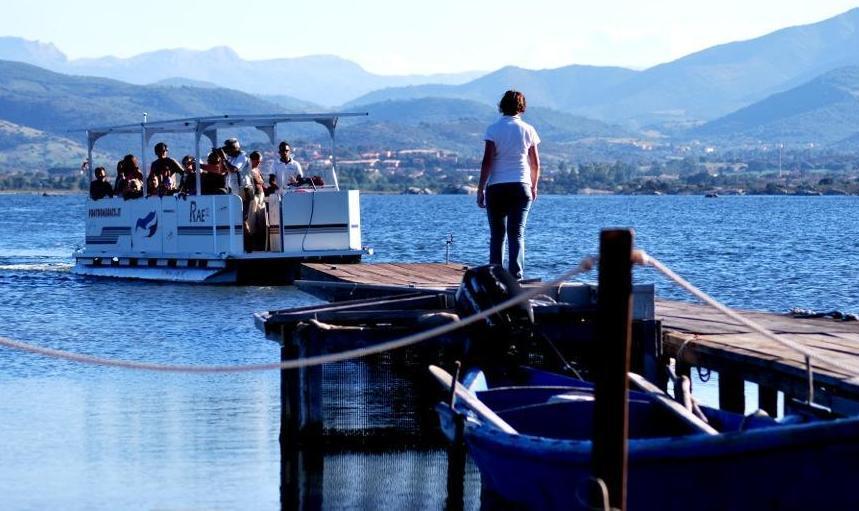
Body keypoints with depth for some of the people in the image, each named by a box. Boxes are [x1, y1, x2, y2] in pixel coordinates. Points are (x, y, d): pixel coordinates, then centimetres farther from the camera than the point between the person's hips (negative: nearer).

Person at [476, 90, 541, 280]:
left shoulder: (493, 129, -3)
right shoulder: (528, 130, 4)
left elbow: (487, 161, -8)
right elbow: (535, 164, 8)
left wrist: (480, 189, -5)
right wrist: (533, 187, 22)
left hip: (497, 187, -1)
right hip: (521, 186, 1)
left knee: (497, 234, 8)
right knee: (517, 234, 0)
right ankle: (515, 274, -11)